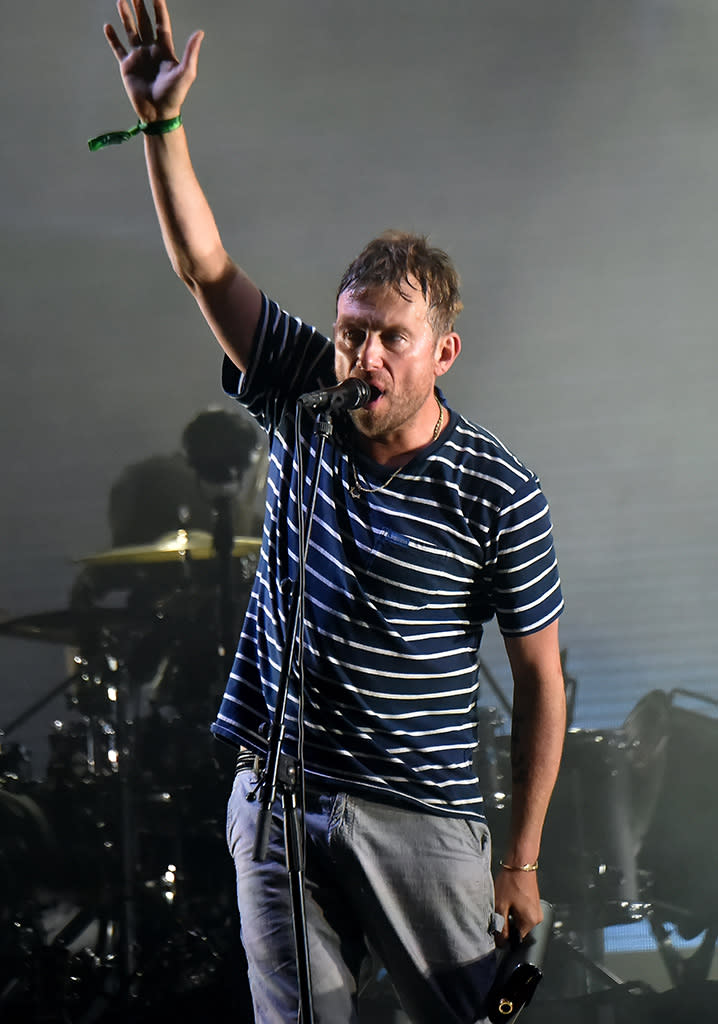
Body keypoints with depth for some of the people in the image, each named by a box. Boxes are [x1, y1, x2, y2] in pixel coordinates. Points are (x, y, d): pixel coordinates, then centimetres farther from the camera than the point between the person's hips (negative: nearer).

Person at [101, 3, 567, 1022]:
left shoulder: (500, 495, -9)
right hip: (274, 794, 3)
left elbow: (540, 681, -5)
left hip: (421, 818, -3)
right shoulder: (306, 407, 1)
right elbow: (206, 268, -3)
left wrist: (521, 861, -5)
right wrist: (162, 124, -16)